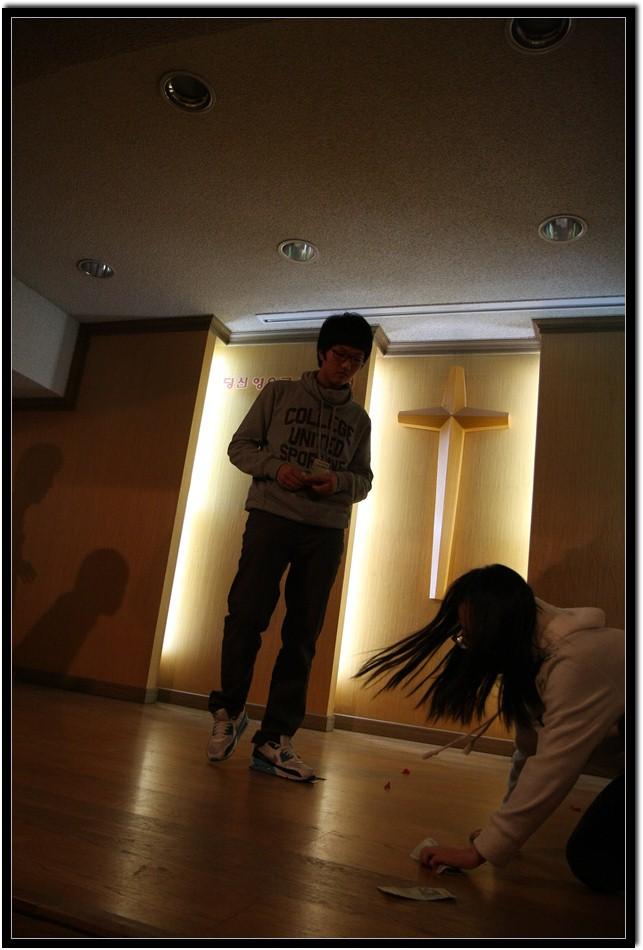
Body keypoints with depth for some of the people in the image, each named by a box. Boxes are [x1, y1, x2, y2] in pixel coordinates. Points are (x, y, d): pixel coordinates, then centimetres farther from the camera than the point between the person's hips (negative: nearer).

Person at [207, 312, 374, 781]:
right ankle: (229, 710, 17)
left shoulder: (359, 418, 15)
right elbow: (240, 445, 6)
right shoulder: (280, 393, 9)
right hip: (271, 515, -2)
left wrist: (337, 482, -9)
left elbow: (363, 480, 14)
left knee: (302, 636, 1)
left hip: (326, 531, 3)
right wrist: (275, 467, -13)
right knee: (246, 616, -9)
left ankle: (274, 741, 10)